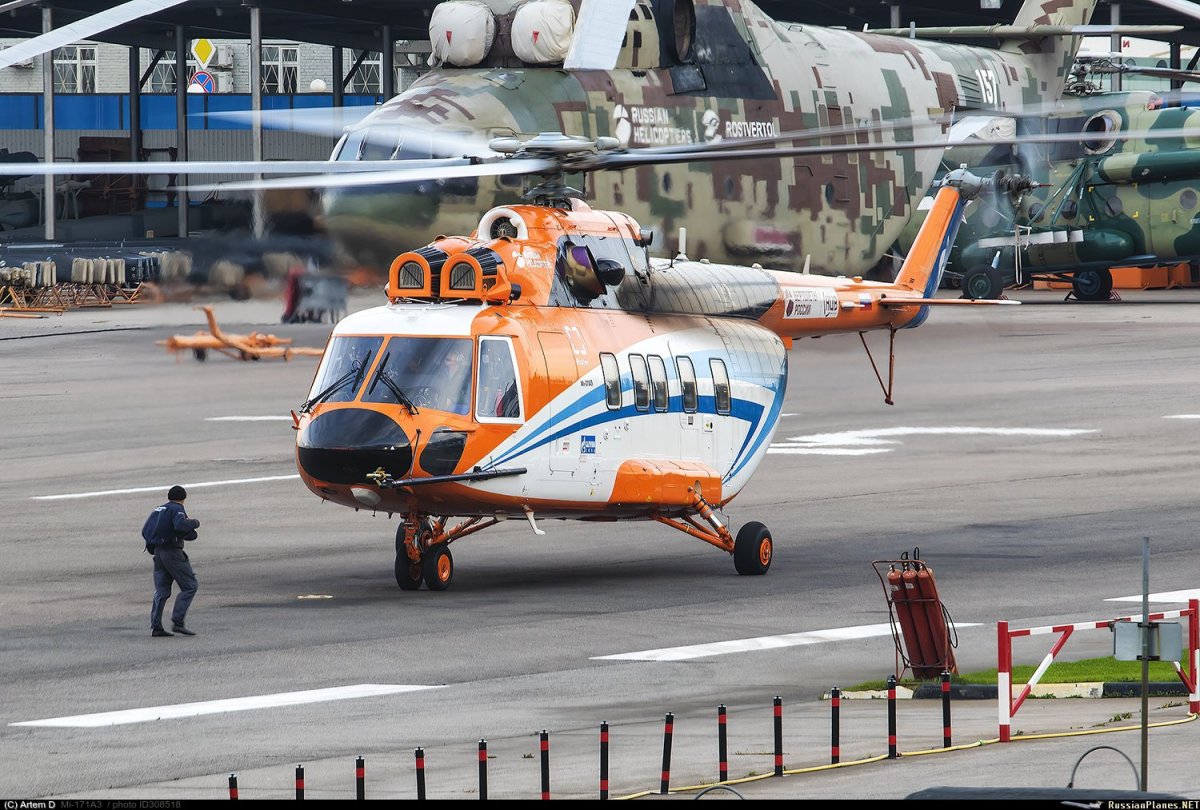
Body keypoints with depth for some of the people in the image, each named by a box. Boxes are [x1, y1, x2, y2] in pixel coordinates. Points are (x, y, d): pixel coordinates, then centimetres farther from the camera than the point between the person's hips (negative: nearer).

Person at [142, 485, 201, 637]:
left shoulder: (158, 510, 18)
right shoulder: (177, 509, -6)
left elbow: (145, 532, 18)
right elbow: (180, 525, -25)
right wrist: (194, 523, -8)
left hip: (158, 552, 8)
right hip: (172, 552, -8)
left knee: (161, 591, 8)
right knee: (189, 586, -3)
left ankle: (156, 626, 0)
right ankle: (178, 622, -13)